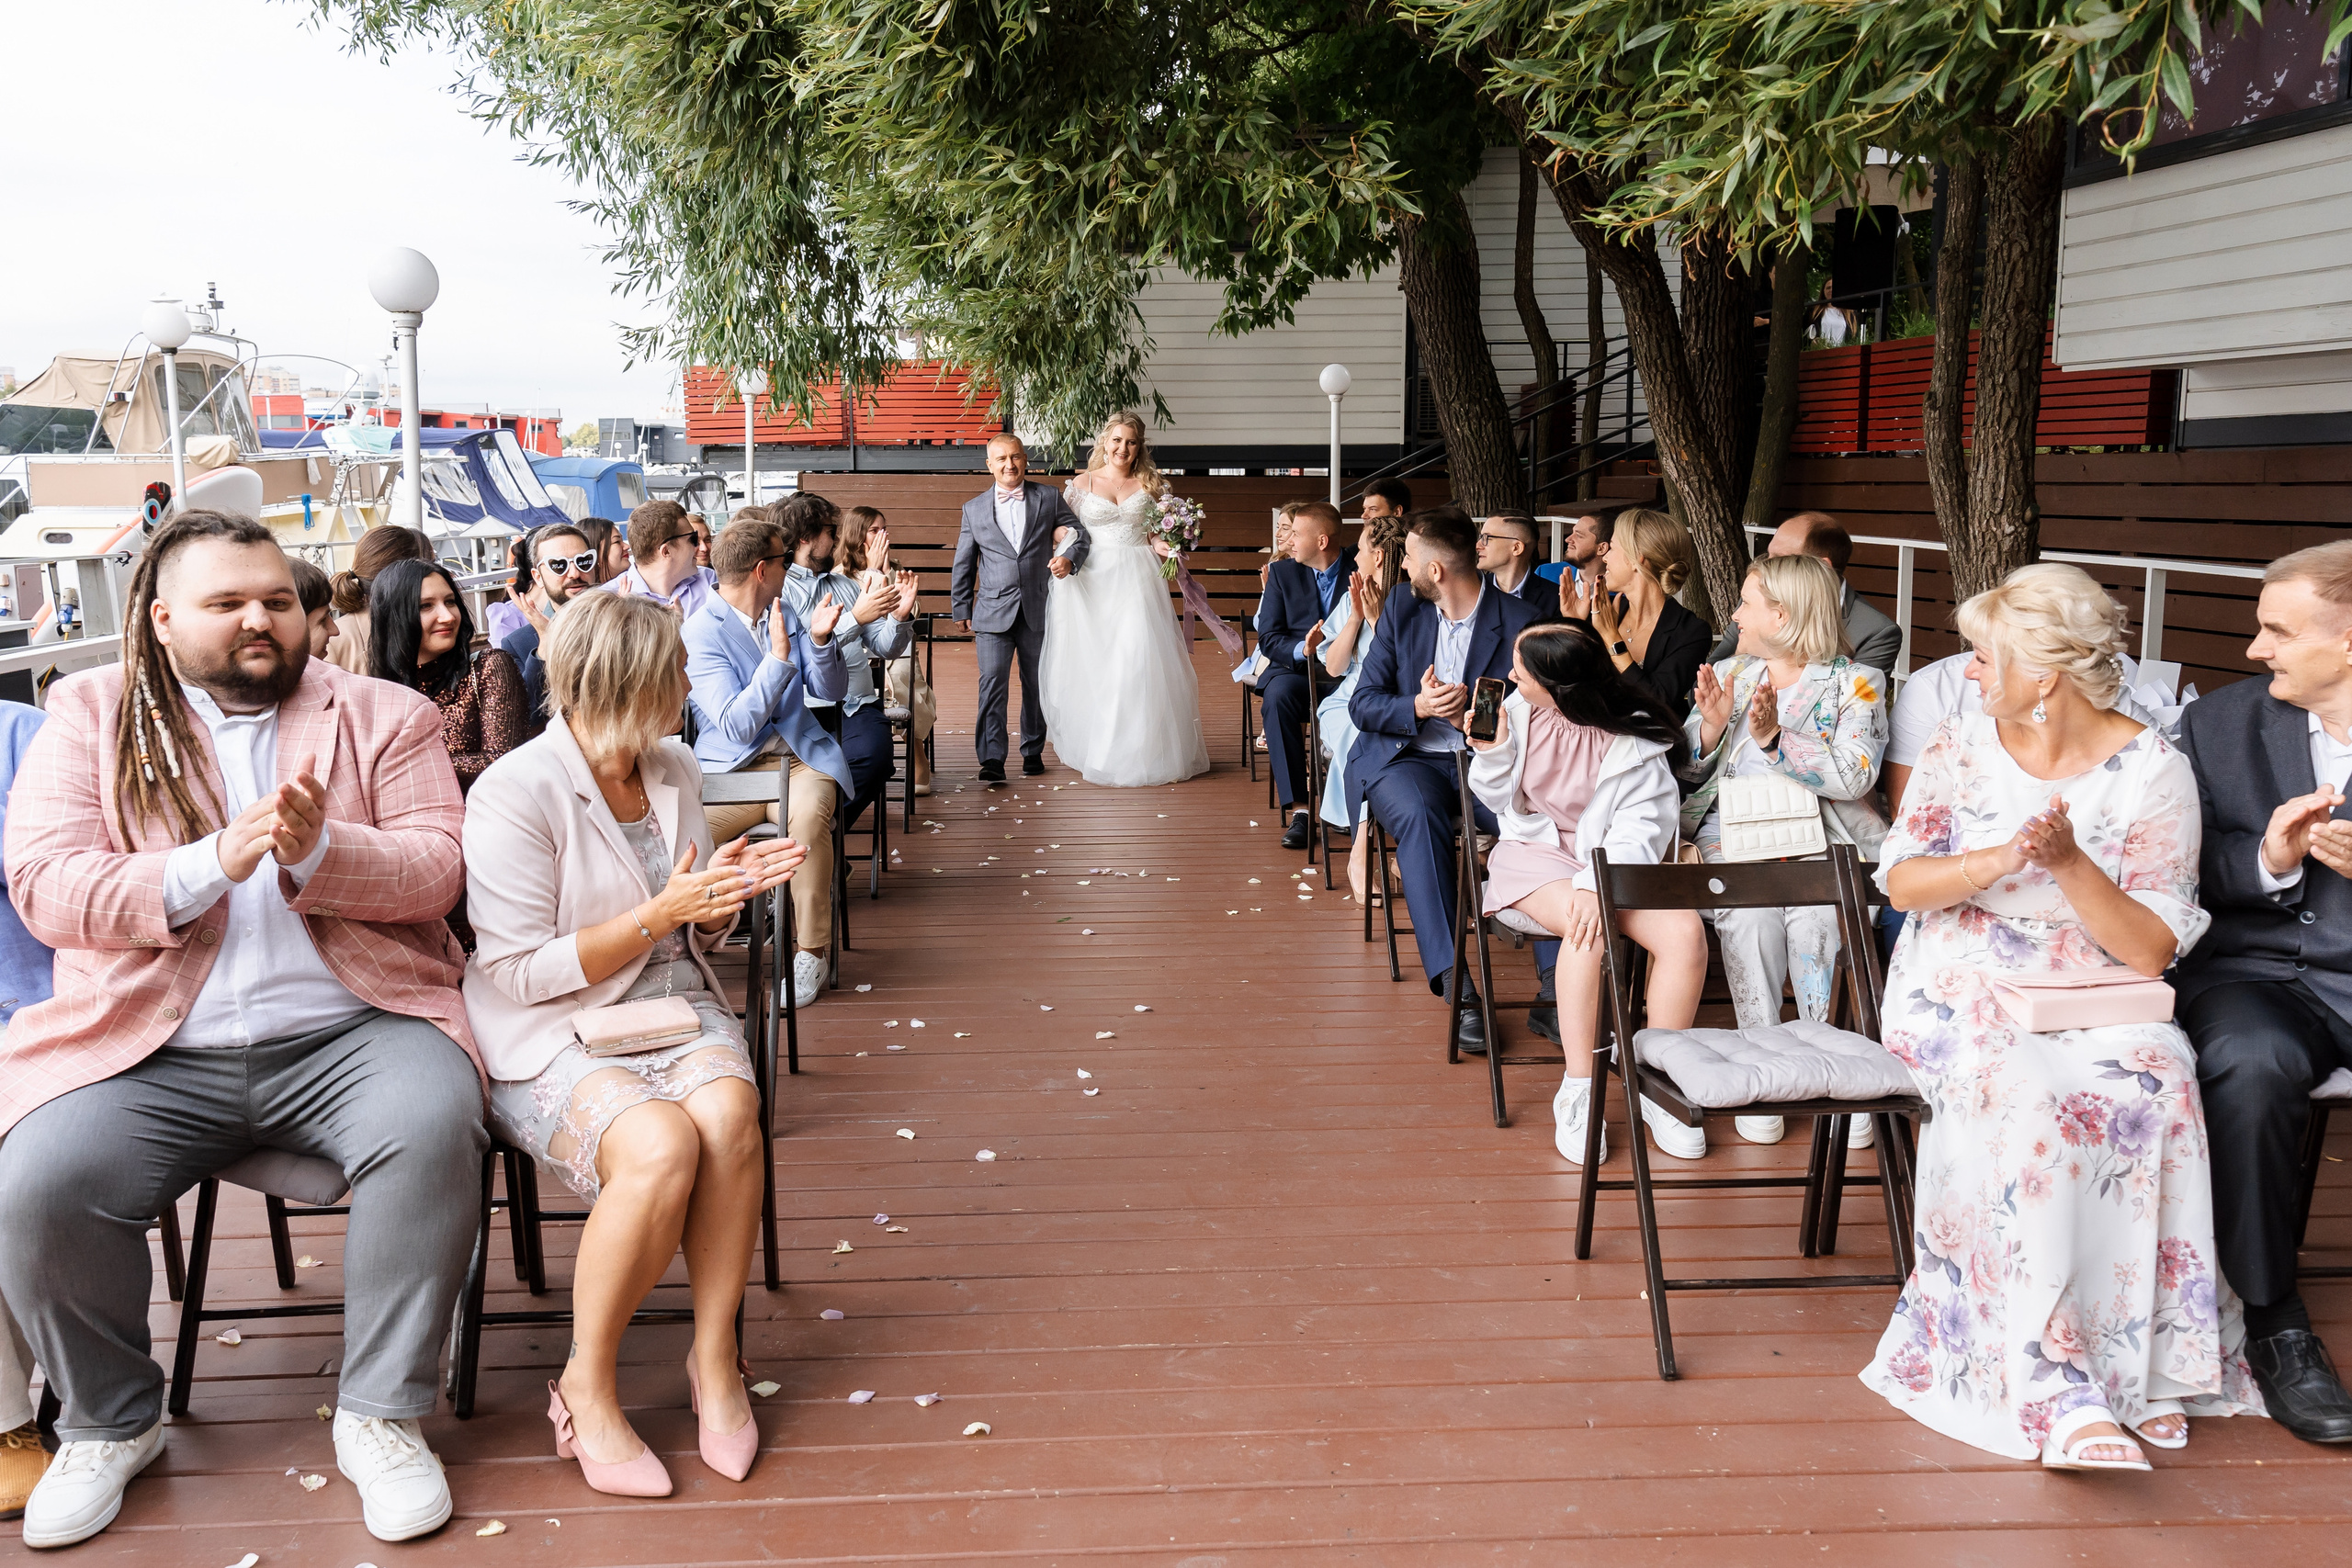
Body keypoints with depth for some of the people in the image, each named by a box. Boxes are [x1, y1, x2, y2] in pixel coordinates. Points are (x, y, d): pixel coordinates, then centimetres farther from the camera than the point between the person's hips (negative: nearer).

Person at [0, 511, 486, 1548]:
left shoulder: (385, 716, 11)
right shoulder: (89, 713, 11)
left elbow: (438, 868, 0)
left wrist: (317, 851, -18)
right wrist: (209, 865, -16)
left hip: (346, 1034, -1)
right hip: (149, 1050, 1)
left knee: (434, 1127, -30)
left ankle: (380, 1414, -10)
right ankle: (110, 1421, 8)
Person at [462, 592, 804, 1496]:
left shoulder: (673, 771, 9)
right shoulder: (515, 794, -12)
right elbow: (524, 974, -15)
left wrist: (724, 892, -4)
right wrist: (661, 913, -18)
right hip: (553, 1039, -5)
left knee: (727, 1113, -29)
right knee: (661, 1146, -33)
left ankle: (715, 1356, -13)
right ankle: (587, 1383, -12)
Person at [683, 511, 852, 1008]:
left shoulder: (784, 613, 16)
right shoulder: (701, 631, -5)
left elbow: (832, 691, 16)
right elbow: (736, 726, -14)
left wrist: (818, 640, -4)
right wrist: (778, 655, -21)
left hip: (797, 759, 3)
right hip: (730, 769, -3)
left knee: (808, 815, -33)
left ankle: (812, 949, -19)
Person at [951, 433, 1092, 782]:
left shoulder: (1049, 500, 4)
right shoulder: (973, 509, 6)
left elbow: (1079, 533, 10)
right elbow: (963, 565, 11)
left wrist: (1069, 558, -12)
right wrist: (961, 610, 10)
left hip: (1038, 612, 1)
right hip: (994, 612, -1)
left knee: (1036, 685, 11)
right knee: (992, 684, -11)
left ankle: (1033, 750, 26)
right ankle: (992, 760, -12)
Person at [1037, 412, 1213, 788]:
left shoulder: (1150, 484, 9)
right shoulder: (1082, 484, 7)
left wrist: (1164, 546, -9)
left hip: (1138, 580, 0)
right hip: (1094, 582, 0)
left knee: (1140, 657, -7)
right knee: (1094, 663, -1)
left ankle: (1144, 749, 1)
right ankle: (1098, 748, 8)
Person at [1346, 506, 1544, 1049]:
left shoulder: (1518, 620, 1)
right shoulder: (1401, 607, 10)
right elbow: (1363, 703, 5)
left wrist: (1475, 717, -19)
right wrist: (1417, 708, -16)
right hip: (1407, 756, 1)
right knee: (1419, 815, -34)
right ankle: (1452, 980, -39)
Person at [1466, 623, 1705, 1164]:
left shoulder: (1633, 739, -12)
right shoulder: (1518, 711, -6)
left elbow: (1643, 826, -16)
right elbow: (1501, 802, 6)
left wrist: (1596, 881, -31)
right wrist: (1492, 753, -14)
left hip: (1614, 856, 0)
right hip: (1535, 851, 0)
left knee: (1685, 931, -26)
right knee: (1588, 930, -33)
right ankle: (1577, 1093, -22)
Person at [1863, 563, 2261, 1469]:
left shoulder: (2152, 773, -1)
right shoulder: (1961, 748, 6)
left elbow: (2149, 952, -6)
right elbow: (1901, 882, -1)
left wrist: (2070, 861, -21)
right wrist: (2005, 858, -19)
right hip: (1962, 991, 0)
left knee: (2158, 1089, -33)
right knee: (2025, 1100, -32)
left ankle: (2145, 1360, -22)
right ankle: (2057, 1391, -35)